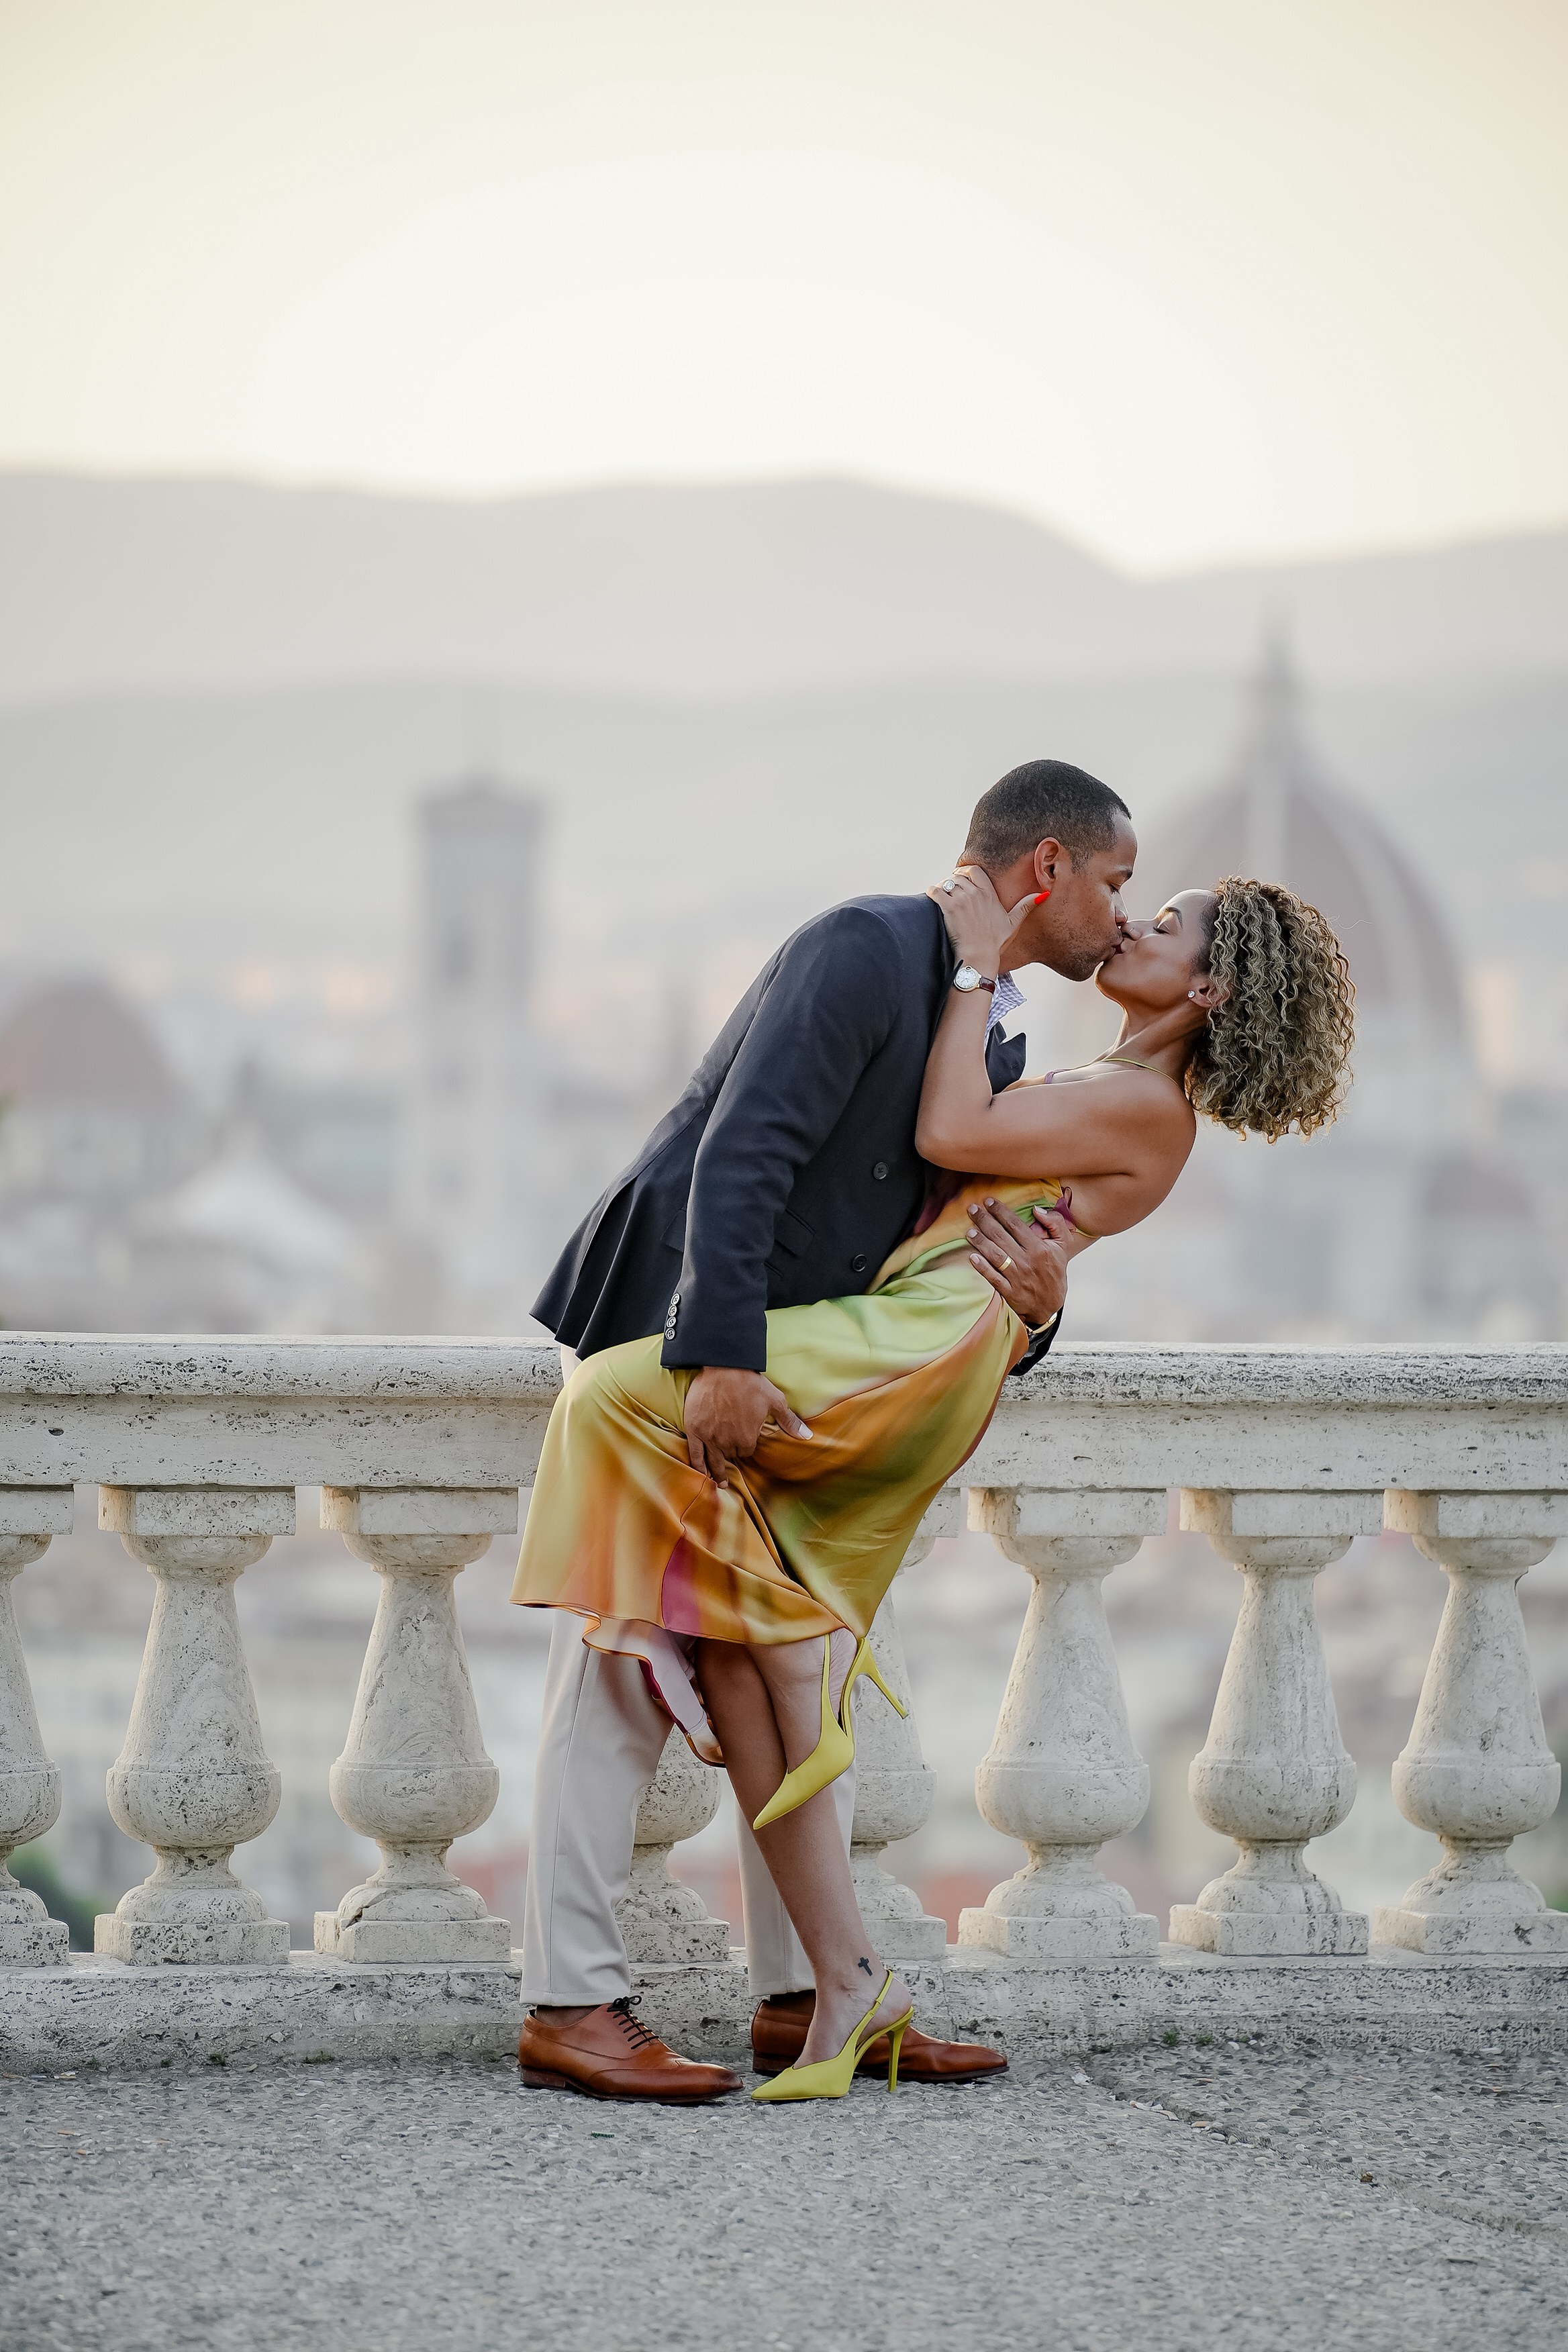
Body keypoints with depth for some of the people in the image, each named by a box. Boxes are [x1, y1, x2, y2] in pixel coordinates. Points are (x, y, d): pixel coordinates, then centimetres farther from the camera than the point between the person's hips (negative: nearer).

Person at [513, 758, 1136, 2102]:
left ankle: (803, 1999, 14)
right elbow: (742, 1156, -25)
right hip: (671, 1340, -9)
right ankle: (572, 2006, -6)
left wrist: (1035, 1302, -12)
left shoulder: (996, 1044, 13)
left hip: (779, 1379, 9)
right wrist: (723, 1361, -32)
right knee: (624, 1669, -8)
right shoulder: (866, 950, -16)